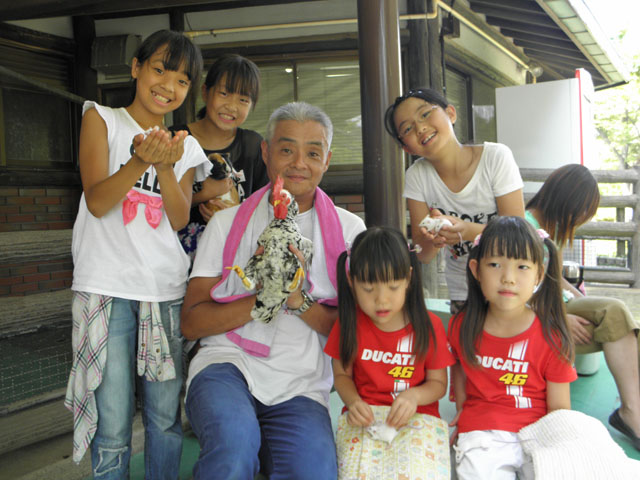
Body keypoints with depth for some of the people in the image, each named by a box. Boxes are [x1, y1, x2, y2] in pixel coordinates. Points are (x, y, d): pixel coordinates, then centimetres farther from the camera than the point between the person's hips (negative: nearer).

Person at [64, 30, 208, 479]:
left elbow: (179, 219, 2)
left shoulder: (186, 147, 14)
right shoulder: (102, 119, 6)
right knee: (112, 424, -2)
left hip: (165, 290, 3)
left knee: (166, 418, 8)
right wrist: (141, 161, -22)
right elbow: (97, 201, -6)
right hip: (107, 288, -3)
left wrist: (166, 166, -15)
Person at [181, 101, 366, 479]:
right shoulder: (227, 223, 9)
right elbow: (191, 323, 2)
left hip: (300, 387, 1)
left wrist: (299, 300, -14)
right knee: (235, 442, -33)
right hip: (227, 364, 0)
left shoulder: (347, 230, 9)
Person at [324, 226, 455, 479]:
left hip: (416, 419, 0)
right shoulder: (349, 323, 1)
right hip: (363, 419, 1)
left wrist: (414, 395, -16)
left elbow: (438, 383, 6)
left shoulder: (428, 326, -2)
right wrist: (353, 401, -12)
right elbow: (342, 375, 10)